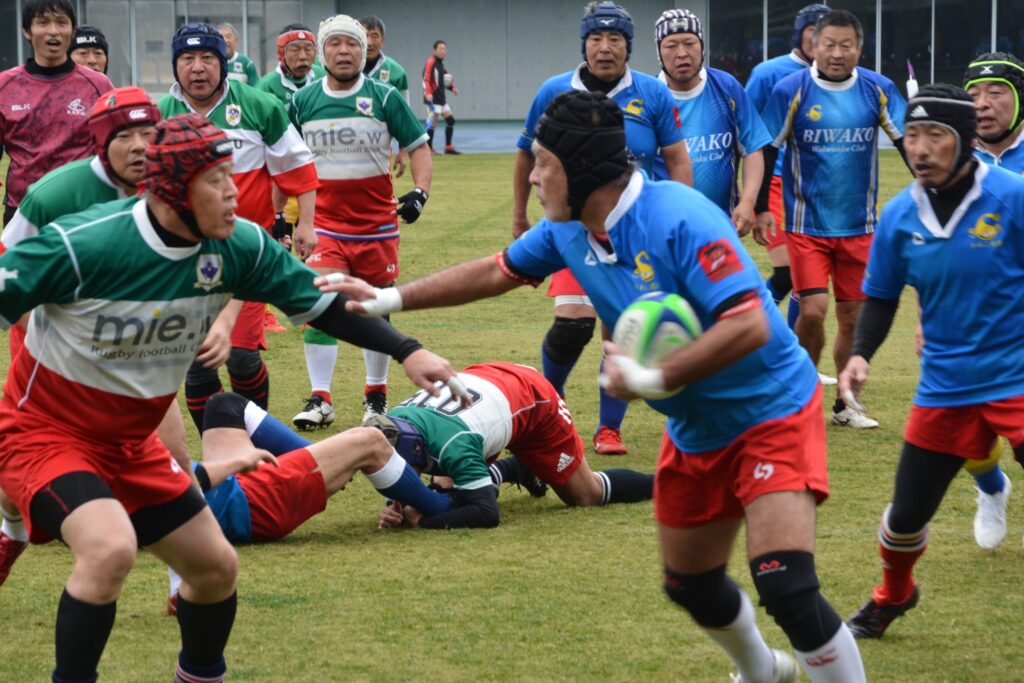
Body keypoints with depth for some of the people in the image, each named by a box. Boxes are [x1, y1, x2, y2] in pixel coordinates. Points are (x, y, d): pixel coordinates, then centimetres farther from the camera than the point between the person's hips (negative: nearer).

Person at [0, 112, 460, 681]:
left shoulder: (239, 246, -10)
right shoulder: (80, 245, -28)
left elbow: (319, 303, 2)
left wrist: (407, 351, -5)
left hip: (131, 443, 7)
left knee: (217, 567, 12)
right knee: (111, 548, -33)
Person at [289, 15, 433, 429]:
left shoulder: (385, 98, -1)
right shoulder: (302, 102, 2)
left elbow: (418, 147, 3)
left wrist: (420, 192, -12)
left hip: (378, 226, 0)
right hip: (324, 227, 0)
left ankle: (376, 395, 24)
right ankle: (320, 400, -7)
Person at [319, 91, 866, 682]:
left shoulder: (679, 220, -27)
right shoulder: (568, 228, -2)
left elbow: (749, 326, -33)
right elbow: (497, 273, 14)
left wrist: (654, 379, -30)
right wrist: (390, 298, 14)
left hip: (770, 409, -8)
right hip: (695, 429, 9)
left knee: (787, 586, -23)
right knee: (690, 583, 20)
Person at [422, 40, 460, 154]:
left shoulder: (440, 63, 16)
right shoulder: (431, 62, -11)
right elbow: (426, 79, -21)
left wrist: (451, 87, 9)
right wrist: (428, 93, -35)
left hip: (441, 99, 10)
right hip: (433, 99, -10)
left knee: (450, 120, 11)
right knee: (433, 122, -9)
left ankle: (448, 147, 19)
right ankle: (428, 148, -3)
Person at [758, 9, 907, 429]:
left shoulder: (878, 90, -3)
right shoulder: (791, 90, -9)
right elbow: (766, 150, -2)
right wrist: (760, 209, -3)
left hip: (859, 226, 3)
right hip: (806, 225, -3)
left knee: (854, 317, 8)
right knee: (813, 311, -13)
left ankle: (845, 406, 23)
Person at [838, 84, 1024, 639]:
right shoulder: (899, 216, -2)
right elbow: (881, 298, 9)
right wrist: (861, 354, -7)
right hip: (944, 388, 4)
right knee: (906, 515, 12)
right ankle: (891, 598, 42)